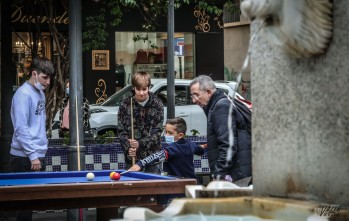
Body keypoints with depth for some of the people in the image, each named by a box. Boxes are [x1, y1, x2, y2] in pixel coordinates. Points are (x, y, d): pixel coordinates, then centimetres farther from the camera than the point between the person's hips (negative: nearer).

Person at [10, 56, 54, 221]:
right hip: (25, 158, -8)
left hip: (38, 155, 8)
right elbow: (21, 129, -19)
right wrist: (33, 155, -21)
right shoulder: (23, 94, -13)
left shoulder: (40, 94, 13)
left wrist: (40, 154, 14)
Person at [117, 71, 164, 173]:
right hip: (132, 156, 1)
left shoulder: (157, 104, -4)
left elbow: (157, 131, -6)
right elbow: (121, 131, 1)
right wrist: (128, 147, -14)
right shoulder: (125, 104, -2)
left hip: (152, 154, -1)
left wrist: (140, 143, -19)